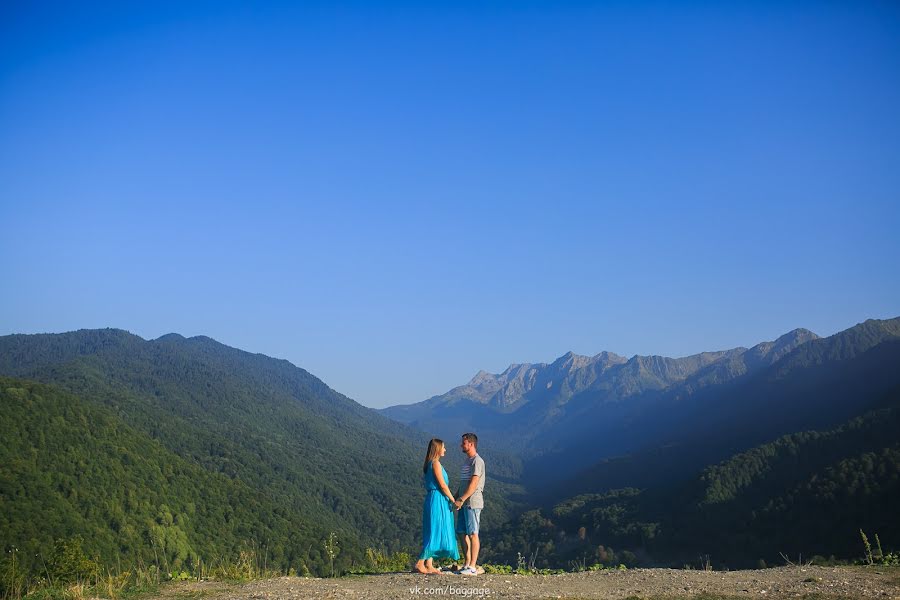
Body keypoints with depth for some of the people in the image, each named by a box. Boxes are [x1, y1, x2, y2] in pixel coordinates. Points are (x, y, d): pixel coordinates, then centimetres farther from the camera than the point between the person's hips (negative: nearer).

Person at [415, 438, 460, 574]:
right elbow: (443, 485, -15)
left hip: (432, 499, 10)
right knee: (435, 532, -8)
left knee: (433, 533, 9)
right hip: (437, 500, -10)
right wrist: (453, 500, -6)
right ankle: (420, 563, -10)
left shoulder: (429, 464, 16)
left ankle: (429, 565, 9)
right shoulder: (435, 463, -12)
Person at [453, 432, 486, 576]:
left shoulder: (477, 461, -11)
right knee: (462, 533, 10)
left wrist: (461, 499, -21)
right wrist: (455, 498, 15)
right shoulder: (466, 460, 19)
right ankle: (467, 564, 16)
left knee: (473, 533, -7)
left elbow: (473, 484, -18)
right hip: (464, 503, 9)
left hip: (473, 502, -9)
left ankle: (473, 567, -6)